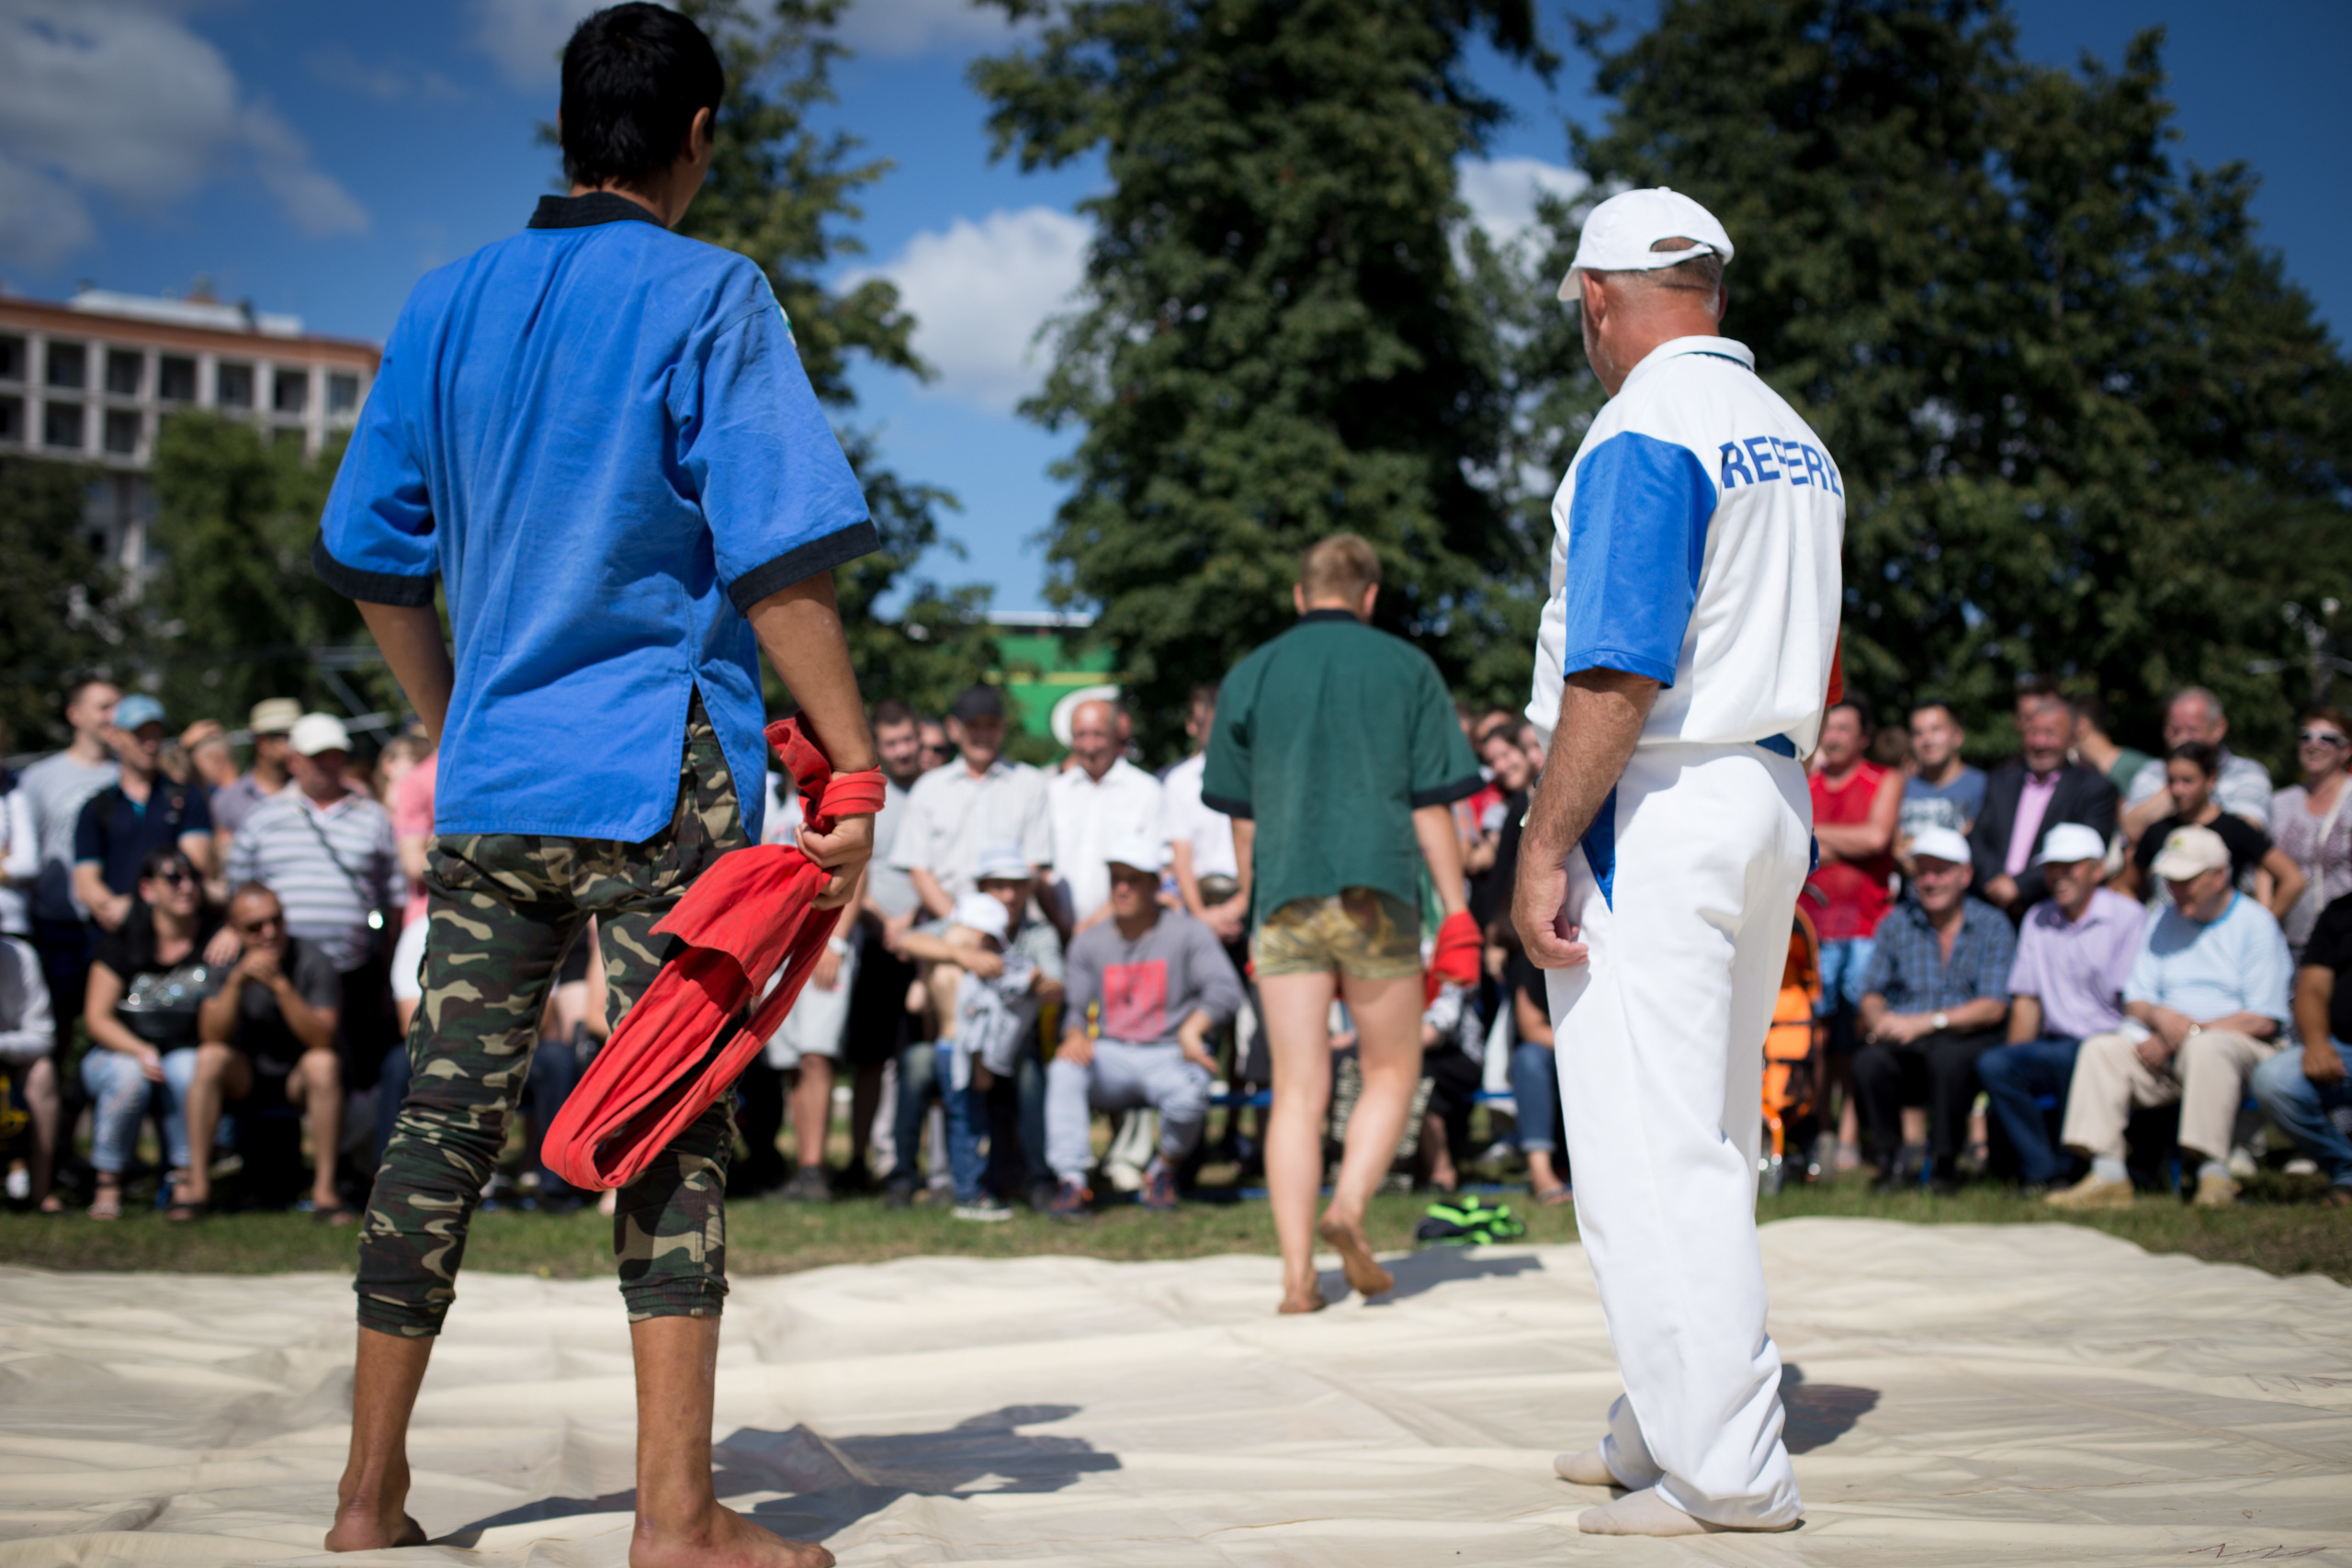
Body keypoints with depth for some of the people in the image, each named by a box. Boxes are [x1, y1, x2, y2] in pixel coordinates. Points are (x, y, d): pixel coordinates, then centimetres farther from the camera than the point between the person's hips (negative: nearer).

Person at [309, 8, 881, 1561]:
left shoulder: (445, 306, 12)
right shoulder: (707, 297, -5)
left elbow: (374, 550, 17)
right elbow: (781, 552, -13)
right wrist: (851, 765, -12)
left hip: (490, 777, 5)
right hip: (658, 775, -5)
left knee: (445, 1118, 9)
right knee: (674, 1132, -2)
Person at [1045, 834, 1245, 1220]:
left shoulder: (1187, 933, 1)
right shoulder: (1089, 942, 12)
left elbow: (1225, 990, -11)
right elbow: (1076, 1007, 10)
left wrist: (1191, 1029, -29)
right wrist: (1075, 1035, -14)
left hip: (1169, 1057, -2)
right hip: (1110, 1057, 3)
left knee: (1187, 1098, -36)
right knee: (1063, 1070, -30)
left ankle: (1165, 1170, -3)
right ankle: (1071, 1181, -32)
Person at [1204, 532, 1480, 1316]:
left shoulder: (1250, 676, 10)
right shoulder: (1406, 668, 6)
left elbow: (1241, 816, 13)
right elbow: (1432, 805, 1)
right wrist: (1457, 911, 4)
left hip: (1285, 899, 2)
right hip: (1379, 895, -2)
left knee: (1298, 1092, 2)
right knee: (1391, 1074, 12)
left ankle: (1298, 1275, -5)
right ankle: (1348, 1207, -12)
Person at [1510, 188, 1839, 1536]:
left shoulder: (1642, 434, -13)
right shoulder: (1795, 440, 15)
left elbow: (1619, 667, -21)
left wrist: (1545, 844, -19)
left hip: (1655, 811, -9)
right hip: (1775, 806, 9)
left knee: (1648, 1148, -6)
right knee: (1713, 1143, 15)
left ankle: (1728, 1472, -5)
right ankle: (1669, 1425, 25)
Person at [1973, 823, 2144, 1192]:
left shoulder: (2128, 916, 1)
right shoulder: (2037, 920, 17)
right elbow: (2026, 1000, 14)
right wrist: (2017, 1058, 0)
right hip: (2055, 1046, 5)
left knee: (2067, 1058, -37)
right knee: (1992, 1063, -24)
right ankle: (2043, 1171, -18)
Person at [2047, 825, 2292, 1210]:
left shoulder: (2255, 924, -1)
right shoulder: (2163, 923, 17)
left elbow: (2263, 1020, -10)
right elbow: (2135, 1002, 13)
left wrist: (2188, 1032, -14)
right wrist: (2159, 1016, -12)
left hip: (2238, 1046, -5)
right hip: (2169, 1050, 5)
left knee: (2206, 1049, -38)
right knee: (2101, 1048, -19)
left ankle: (2214, 1174, -35)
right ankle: (2107, 1175, -27)